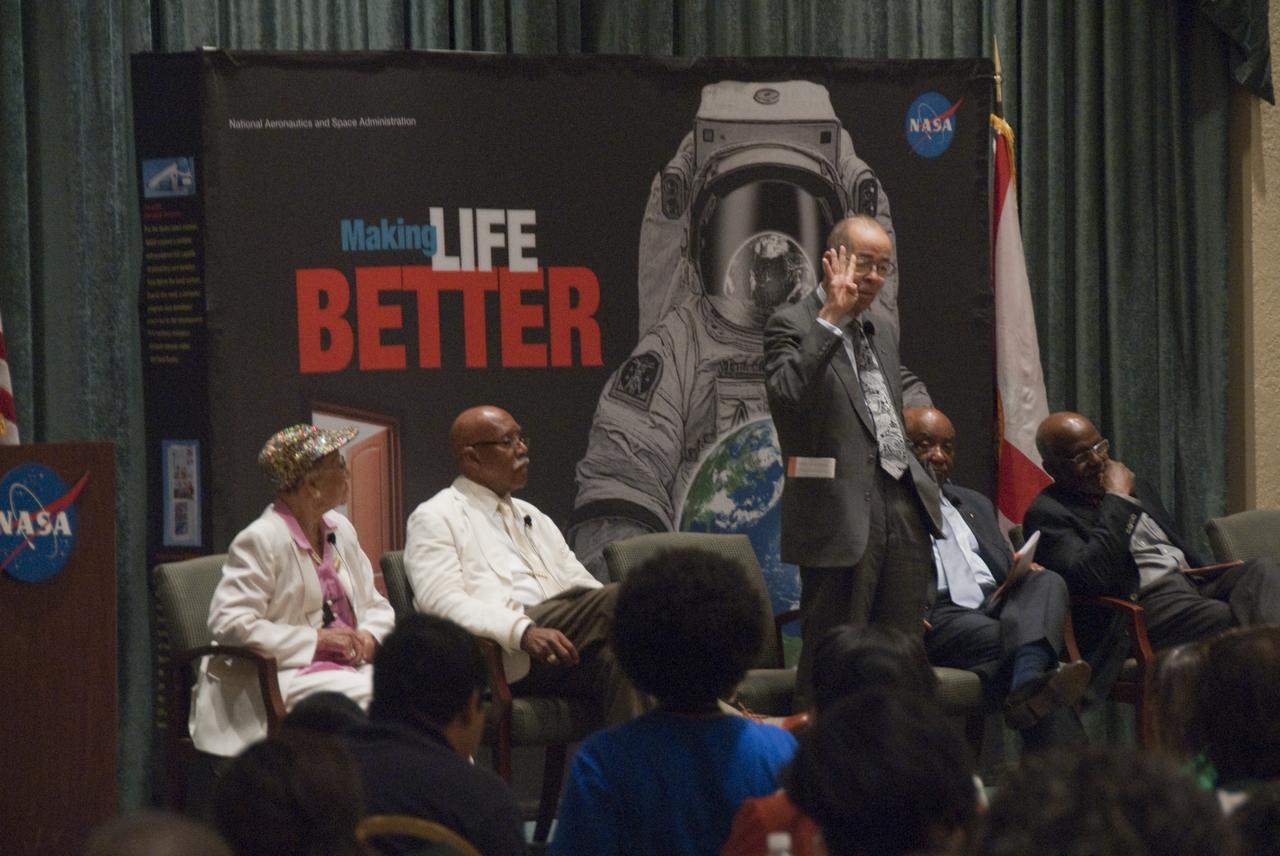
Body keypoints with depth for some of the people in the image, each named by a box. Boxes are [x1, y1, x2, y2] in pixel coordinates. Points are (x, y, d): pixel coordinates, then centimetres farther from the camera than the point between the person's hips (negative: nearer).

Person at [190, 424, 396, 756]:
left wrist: (369, 635, -2)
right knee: (367, 695, -33)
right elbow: (229, 624, -18)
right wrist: (316, 638, -18)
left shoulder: (340, 530, 16)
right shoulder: (260, 541, -11)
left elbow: (376, 605, 24)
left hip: (348, 663, 7)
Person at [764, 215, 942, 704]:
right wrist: (831, 320, -22)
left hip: (901, 506, 7)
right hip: (842, 514, -7)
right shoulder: (793, 325, -4)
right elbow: (786, 394, -24)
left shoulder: (880, 329, 20)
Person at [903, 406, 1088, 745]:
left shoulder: (975, 504, 33)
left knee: (1047, 582, -26)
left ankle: (1028, 685, -54)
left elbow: (1006, 568, 31)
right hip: (939, 616, -6)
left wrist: (1020, 571, 5)